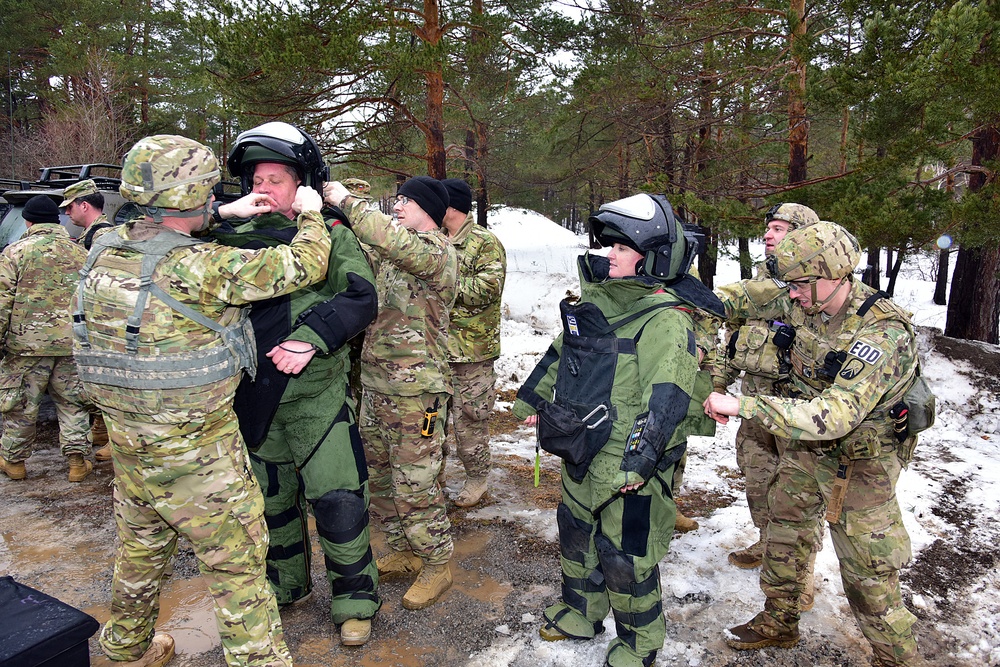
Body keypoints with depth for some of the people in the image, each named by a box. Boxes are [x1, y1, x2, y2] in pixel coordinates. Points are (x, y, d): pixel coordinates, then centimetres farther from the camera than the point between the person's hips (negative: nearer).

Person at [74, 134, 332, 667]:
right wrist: (310, 214, 0)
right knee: (237, 564, 7)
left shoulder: (104, 250, -4)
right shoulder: (204, 269, -25)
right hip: (197, 453, -8)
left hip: (127, 443, 8)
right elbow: (303, 265, -18)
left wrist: (230, 215, 13)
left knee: (140, 550, 28)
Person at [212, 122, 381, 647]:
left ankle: (355, 597, 19)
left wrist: (311, 339, -23)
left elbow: (360, 298, -13)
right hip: (252, 393, 4)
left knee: (337, 498, -3)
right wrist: (220, 214, -9)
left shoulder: (332, 236, -2)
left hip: (315, 393, -4)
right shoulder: (236, 237, 8)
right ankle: (284, 585, 41)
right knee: (270, 495, 19)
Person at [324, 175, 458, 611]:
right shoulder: (392, 254, 13)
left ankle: (437, 566, 21)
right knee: (380, 477, 19)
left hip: (415, 391, -9)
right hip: (375, 383, 9)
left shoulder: (437, 250, -14)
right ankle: (403, 552, 37)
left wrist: (347, 201, -20)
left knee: (415, 485, 1)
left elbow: (391, 240, -32)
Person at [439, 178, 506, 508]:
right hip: (435, 344, 7)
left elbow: (486, 289, -21)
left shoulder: (486, 243, -9)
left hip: (471, 348, -7)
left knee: (469, 417, 3)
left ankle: (477, 478, 22)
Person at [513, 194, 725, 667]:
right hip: (582, 454, 9)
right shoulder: (599, 299, 7)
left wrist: (638, 460, -28)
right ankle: (581, 613, 48)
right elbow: (560, 353, 19)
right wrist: (533, 399, 24)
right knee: (575, 533, 24)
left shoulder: (665, 319, -21)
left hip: (629, 464, -8)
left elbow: (665, 400, -26)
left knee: (624, 556, 6)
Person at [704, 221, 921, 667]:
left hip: (860, 460, -7)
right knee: (785, 531, 18)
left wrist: (742, 405, -44)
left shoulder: (882, 333, -31)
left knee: (867, 573, 2)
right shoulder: (810, 305, -9)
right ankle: (778, 624, 38)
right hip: (809, 445, 7)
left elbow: (836, 414, -41)